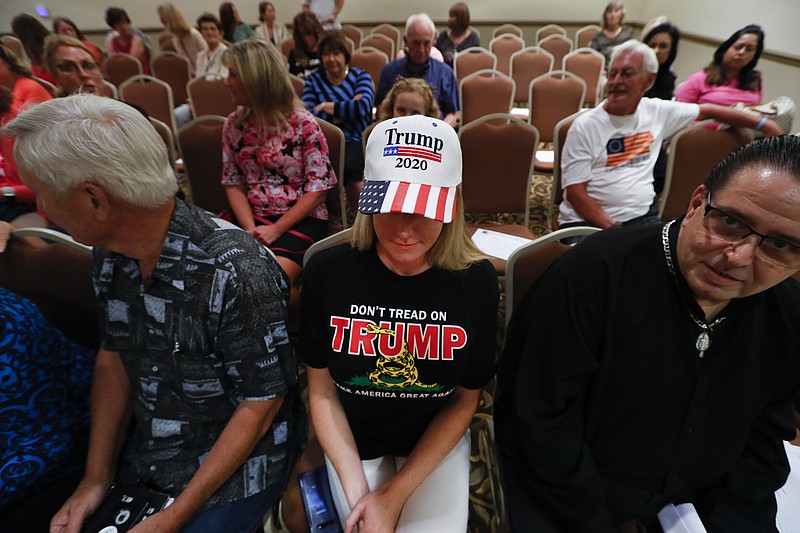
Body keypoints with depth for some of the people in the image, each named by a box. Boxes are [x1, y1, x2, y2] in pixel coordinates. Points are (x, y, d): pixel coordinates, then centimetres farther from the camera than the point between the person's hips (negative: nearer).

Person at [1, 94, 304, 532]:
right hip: (144, 459, 7)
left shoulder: (236, 273, -31)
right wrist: (96, 476, -1)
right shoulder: (110, 252, -6)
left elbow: (263, 401, -22)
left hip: (233, 466, -6)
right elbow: (113, 356, 5)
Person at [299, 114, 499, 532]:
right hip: (353, 442, 0)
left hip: (438, 442, 1)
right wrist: (356, 492, -14)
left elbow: (465, 399, -9)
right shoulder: (327, 273, -19)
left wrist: (395, 494, -12)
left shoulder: (476, 281, -19)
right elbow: (321, 390, -9)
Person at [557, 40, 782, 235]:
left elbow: (707, 111, 25)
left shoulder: (656, 111, 10)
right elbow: (575, 191, -9)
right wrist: (611, 229, -18)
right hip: (587, 221, -4)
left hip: (642, 216, 4)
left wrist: (764, 125, 21)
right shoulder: (585, 125, -4)